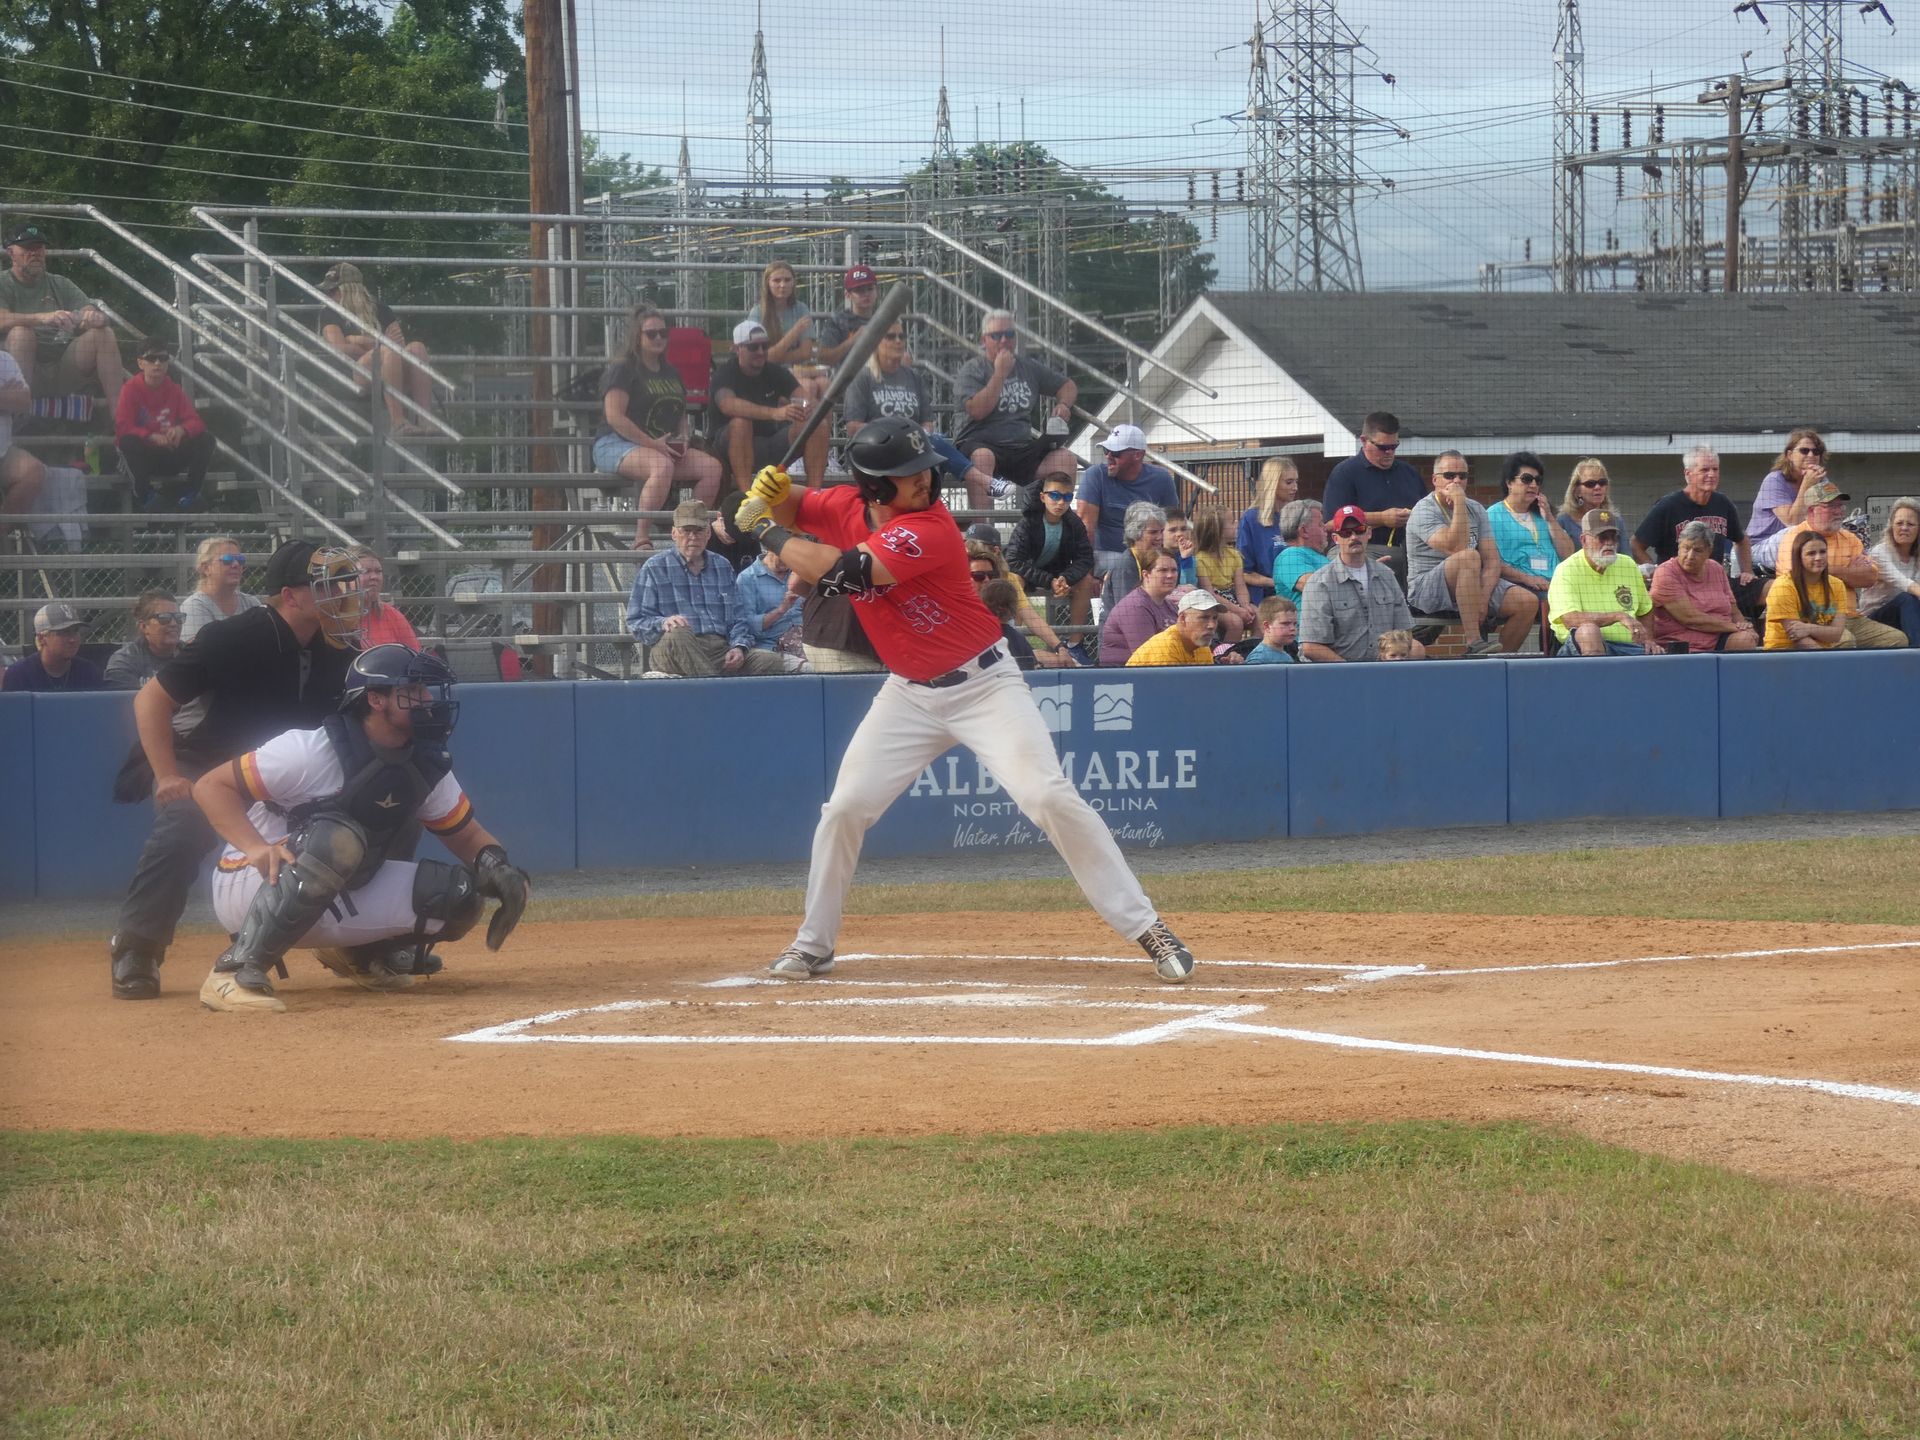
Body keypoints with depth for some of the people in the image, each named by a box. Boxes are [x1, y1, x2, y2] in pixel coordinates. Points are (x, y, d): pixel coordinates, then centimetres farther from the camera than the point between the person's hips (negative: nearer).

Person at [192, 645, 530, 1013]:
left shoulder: (428, 767, -2)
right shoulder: (311, 751, -23)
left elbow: (466, 833, 10)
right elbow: (211, 786, -20)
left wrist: (493, 862, -14)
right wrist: (256, 848, -36)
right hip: (247, 890, -7)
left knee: (459, 895, -9)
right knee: (339, 839, -38)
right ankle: (237, 970, -31)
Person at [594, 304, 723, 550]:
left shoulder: (671, 374, 21)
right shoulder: (623, 370, -4)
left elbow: (681, 415, 28)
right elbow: (614, 417, -14)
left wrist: (682, 439, 4)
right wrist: (652, 444, -19)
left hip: (665, 448, 8)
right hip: (615, 445, -8)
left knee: (712, 467, -15)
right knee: (662, 465, -40)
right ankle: (642, 540, -38)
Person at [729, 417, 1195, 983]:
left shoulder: (930, 530, -25)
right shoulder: (845, 506, -4)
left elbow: (843, 570, -33)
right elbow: (789, 508, 16)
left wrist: (768, 533, -20)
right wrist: (771, 494, -8)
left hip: (982, 683, -6)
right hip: (908, 694, 6)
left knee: (1049, 796, -18)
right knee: (845, 808, 1)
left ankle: (1145, 929, -15)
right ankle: (813, 945, 19)